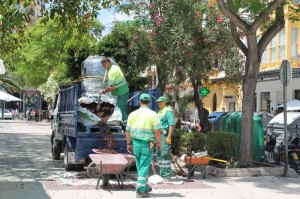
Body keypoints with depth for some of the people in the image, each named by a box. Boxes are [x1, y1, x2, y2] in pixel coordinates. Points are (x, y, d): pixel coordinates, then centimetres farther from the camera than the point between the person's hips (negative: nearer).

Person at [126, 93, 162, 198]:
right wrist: (158, 142, -1)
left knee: (140, 167, 17)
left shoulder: (132, 114, 4)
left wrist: (128, 143, 14)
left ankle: (145, 187, 29)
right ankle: (140, 190, -3)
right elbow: (157, 130, -14)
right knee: (144, 167, -1)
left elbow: (128, 130, 6)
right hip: (147, 144, -4)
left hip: (135, 143, 4)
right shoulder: (153, 114, -8)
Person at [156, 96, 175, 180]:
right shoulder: (160, 112, 20)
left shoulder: (168, 111, -8)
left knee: (165, 155, -10)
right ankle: (162, 173, 19)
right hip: (159, 135, 10)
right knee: (159, 155, 12)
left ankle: (167, 174, -8)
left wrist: (169, 137, -23)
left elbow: (171, 124, -16)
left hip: (165, 135, -10)